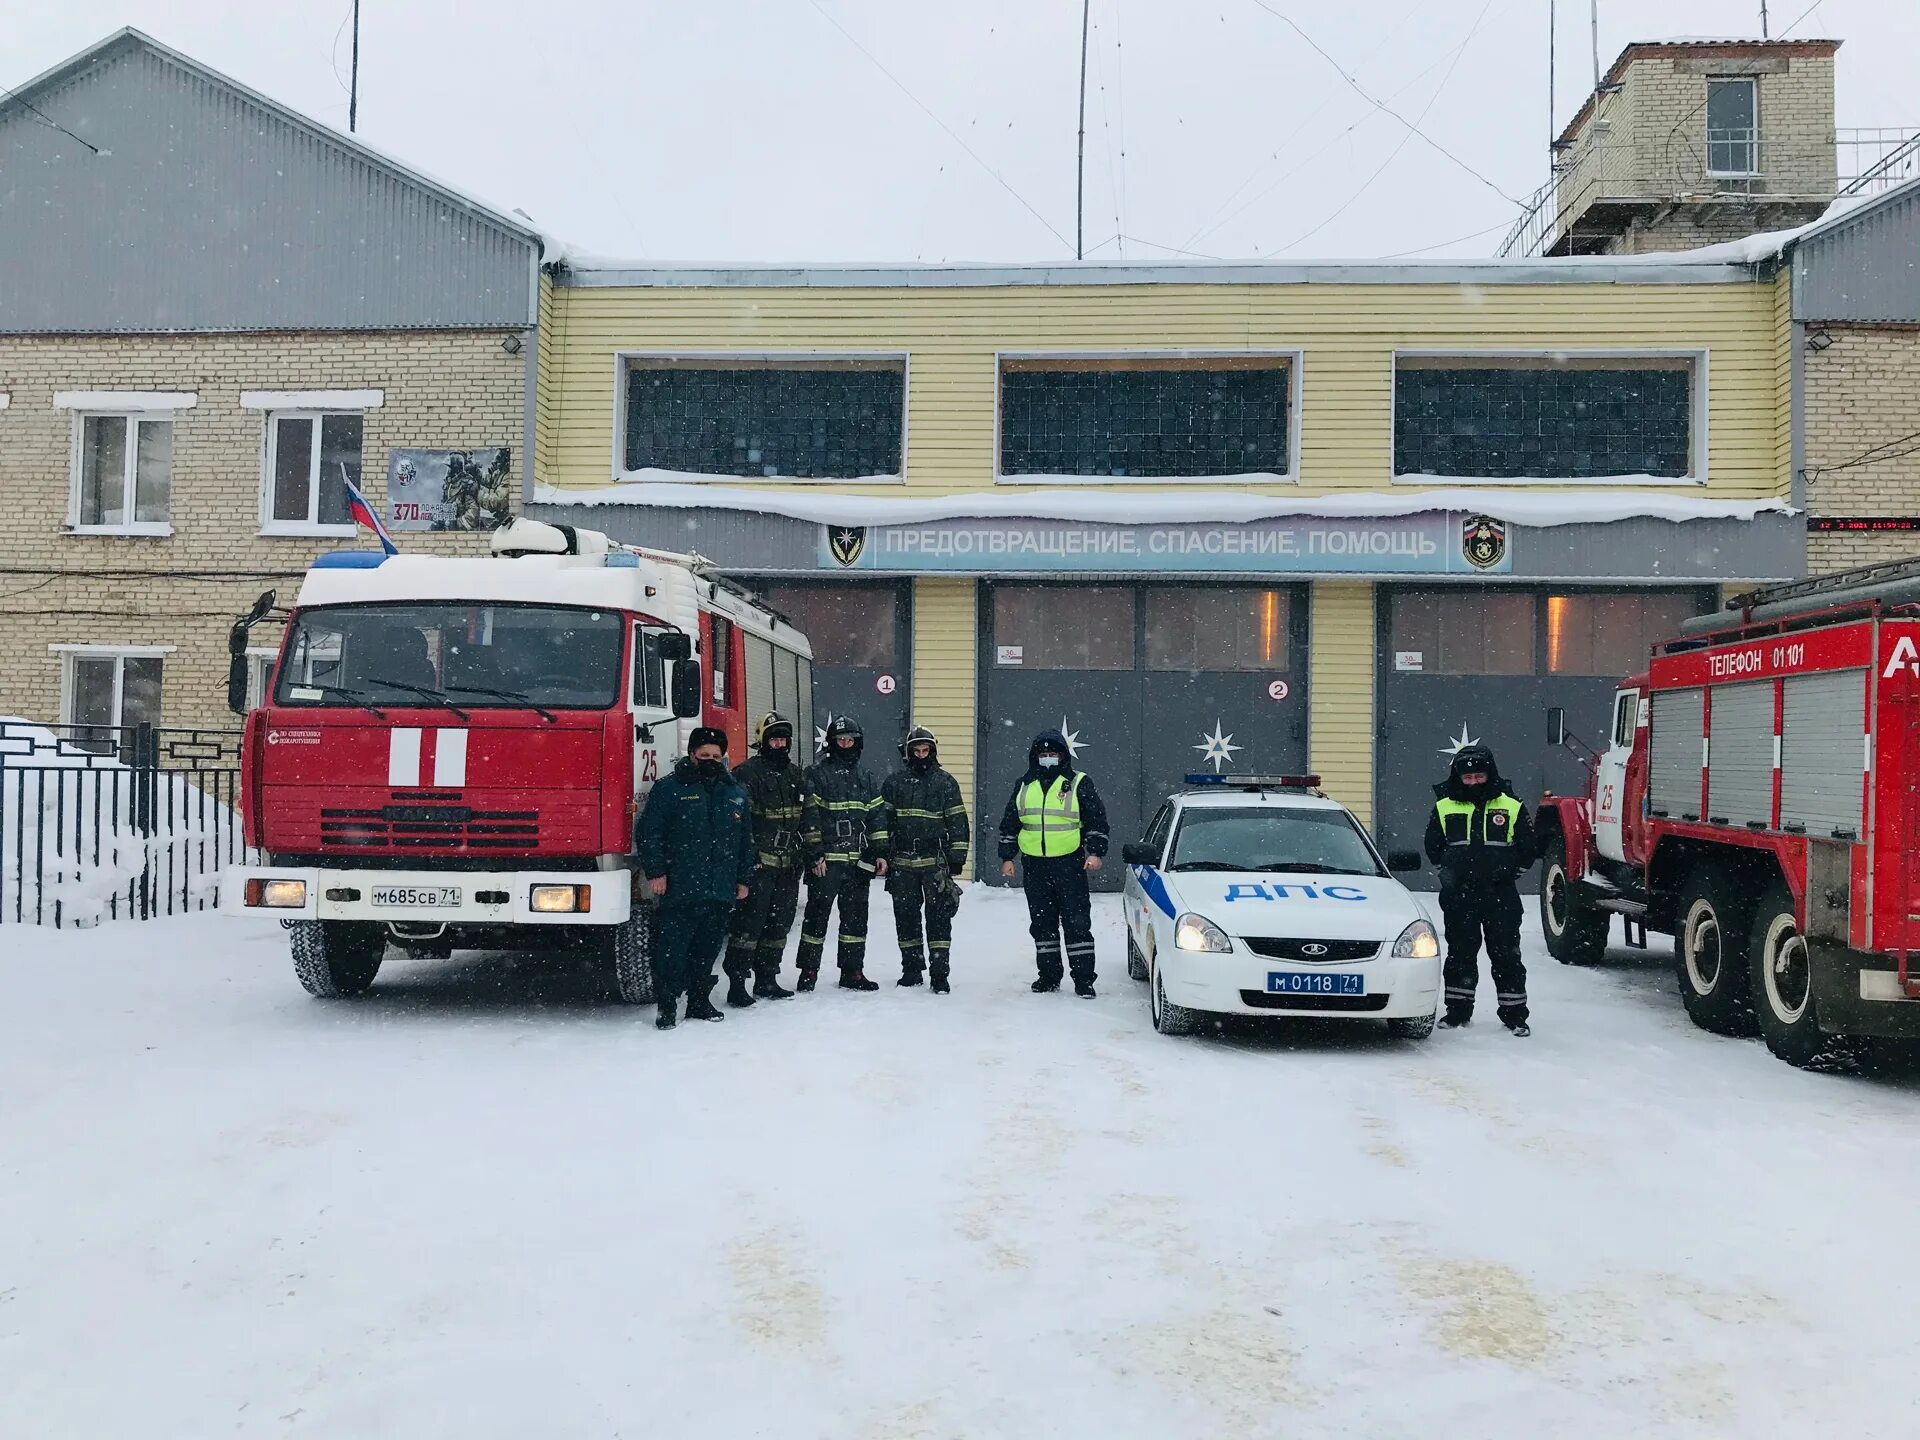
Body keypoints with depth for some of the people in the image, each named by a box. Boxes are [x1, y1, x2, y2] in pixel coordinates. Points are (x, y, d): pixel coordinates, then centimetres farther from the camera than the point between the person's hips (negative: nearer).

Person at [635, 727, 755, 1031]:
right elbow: (649, 832, -4)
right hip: (680, 889, -5)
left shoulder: (736, 794, 16)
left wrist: (743, 879, 17)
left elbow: (746, 841, 21)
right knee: (673, 949, -6)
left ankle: (700, 1002, 23)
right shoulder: (669, 789, -1)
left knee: (707, 950, 12)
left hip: (721, 892, 5)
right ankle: (666, 1006, 3)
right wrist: (656, 871, -10)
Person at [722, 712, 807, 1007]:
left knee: (779, 924, 12)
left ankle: (766, 980, 22)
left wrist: (803, 856, 17)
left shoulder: (796, 775, 16)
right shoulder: (747, 773, -7)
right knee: (750, 923, -9)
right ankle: (737, 984, -7)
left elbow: (805, 817, 22)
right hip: (758, 863, -7)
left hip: (788, 866, 7)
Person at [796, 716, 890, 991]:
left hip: (858, 860, 5)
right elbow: (811, 817, -7)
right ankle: (808, 971, 7)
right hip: (826, 860, -5)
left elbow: (877, 816, 14)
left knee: (856, 917, 9)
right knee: (817, 915, -1)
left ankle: (852, 971, 17)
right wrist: (814, 855, -13)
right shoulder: (818, 774, -1)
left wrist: (880, 853, 6)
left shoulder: (865, 778, 15)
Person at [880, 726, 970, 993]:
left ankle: (939, 973, -1)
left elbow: (957, 821, 4)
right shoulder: (894, 781, 8)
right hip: (902, 863, 2)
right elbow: (882, 819, 11)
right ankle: (912, 968, 19)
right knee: (905, 916, 8)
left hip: (935, 861, -2)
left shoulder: (946, 782, 4)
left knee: (939, 916, -4)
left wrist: (957, 857, -1)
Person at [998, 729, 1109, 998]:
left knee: (1077, 922, -5)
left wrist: (1095, 852, -8)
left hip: (1069, 864, -4)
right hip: (1034, 867, 4)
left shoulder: (1079, 783, 3)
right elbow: (1009, 824, 18)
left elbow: (1097, 820, 2)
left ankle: (1083, 979, -1)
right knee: (1042, 923, 8)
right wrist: (1007, 857, 12)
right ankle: (1048, 976, 17)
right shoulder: (1024, 786, 14)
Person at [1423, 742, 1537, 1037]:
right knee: (1460, 954, 9)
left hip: (1501, 895, -1)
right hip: (1459, 896, 1)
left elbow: (1527, 849, 6)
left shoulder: (1511, 807, 2)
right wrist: (1452, 867, 3)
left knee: (1506, 954, 2)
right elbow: (1433, 848, 13)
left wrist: (1505, 868, -3)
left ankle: (1515, 1014, 11)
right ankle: (1458, 1012, 19)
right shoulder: (1444, 808, 5)